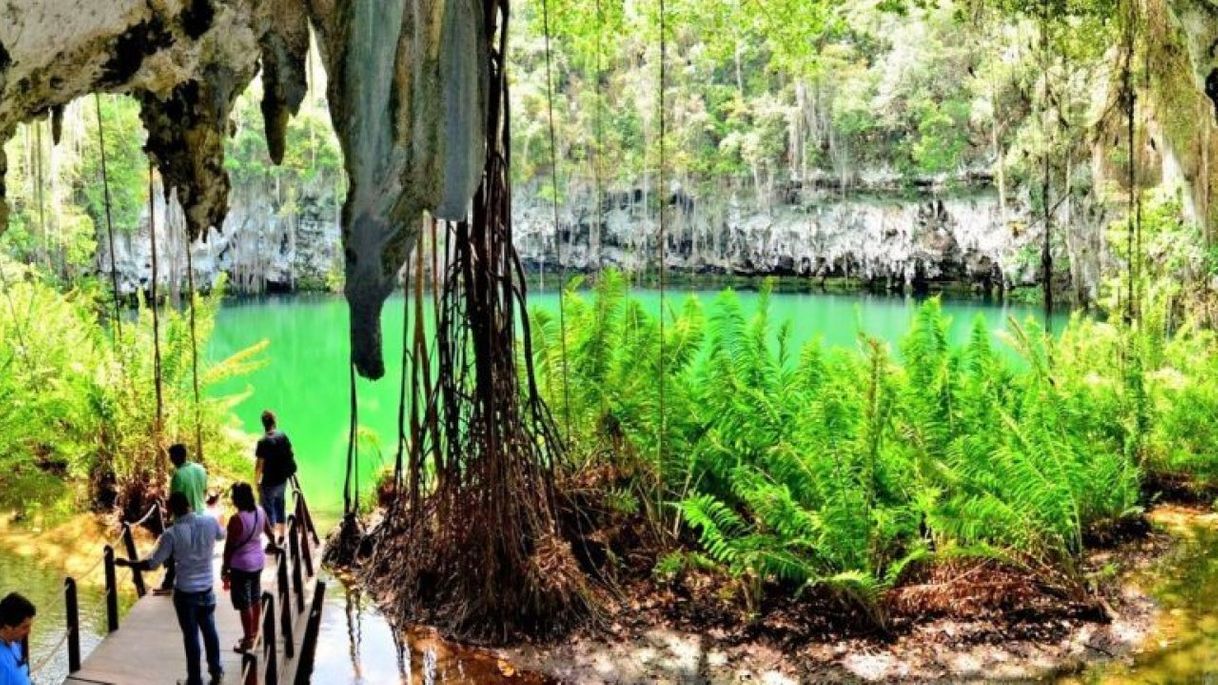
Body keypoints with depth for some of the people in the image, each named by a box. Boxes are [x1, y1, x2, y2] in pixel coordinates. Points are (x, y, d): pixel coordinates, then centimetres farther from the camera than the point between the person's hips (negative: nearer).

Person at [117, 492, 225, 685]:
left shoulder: (172, 534, -20)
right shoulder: (210, 522, -11)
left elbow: (152, 564, -14)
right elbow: (222, 535, 13)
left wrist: (127, 563, 0)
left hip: (185, 592, -3)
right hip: (206, 588, 3)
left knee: (191, 636, 10)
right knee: (209, 629, 22)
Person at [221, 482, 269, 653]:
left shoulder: (236, 520, -26)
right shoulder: (260, 512, -5)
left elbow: (229, 546, -18)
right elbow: (269, 531, 13)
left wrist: (225, 568, -6)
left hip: (241, 565, -8)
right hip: (258, 559, 8)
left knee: (244, 603, 4)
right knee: (256, 598, 20)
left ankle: (248, 640, 13)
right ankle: (254, 633, 34)